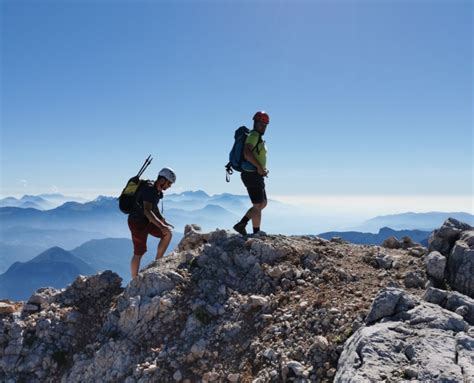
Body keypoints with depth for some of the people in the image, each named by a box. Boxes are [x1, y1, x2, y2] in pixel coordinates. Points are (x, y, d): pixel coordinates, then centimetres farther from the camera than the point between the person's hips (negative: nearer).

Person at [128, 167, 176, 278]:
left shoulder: (157, 190, 4)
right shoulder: (149, 189, -25)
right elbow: (147, 211, -36)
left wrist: (164, 221, 12)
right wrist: (161, 226, -41)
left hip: (147, 221, 9)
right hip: (137, 222, -8)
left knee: (167, 234, -1)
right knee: (139, 253, -1)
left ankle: (158, 261, 7)